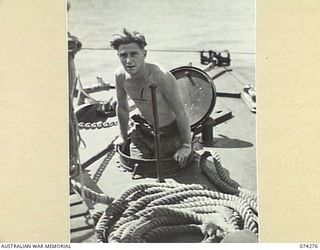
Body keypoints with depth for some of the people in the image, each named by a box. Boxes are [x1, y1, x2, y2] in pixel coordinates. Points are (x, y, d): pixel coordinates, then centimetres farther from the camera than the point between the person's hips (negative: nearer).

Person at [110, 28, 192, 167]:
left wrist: (186, 146, -19)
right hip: (143, 132, 4)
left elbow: (180, 113, -23)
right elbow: (122, 108, 5)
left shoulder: (161, 77, -31)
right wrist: (123, 137, 13)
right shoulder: (120, 76, -14)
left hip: (170, 133, -4)